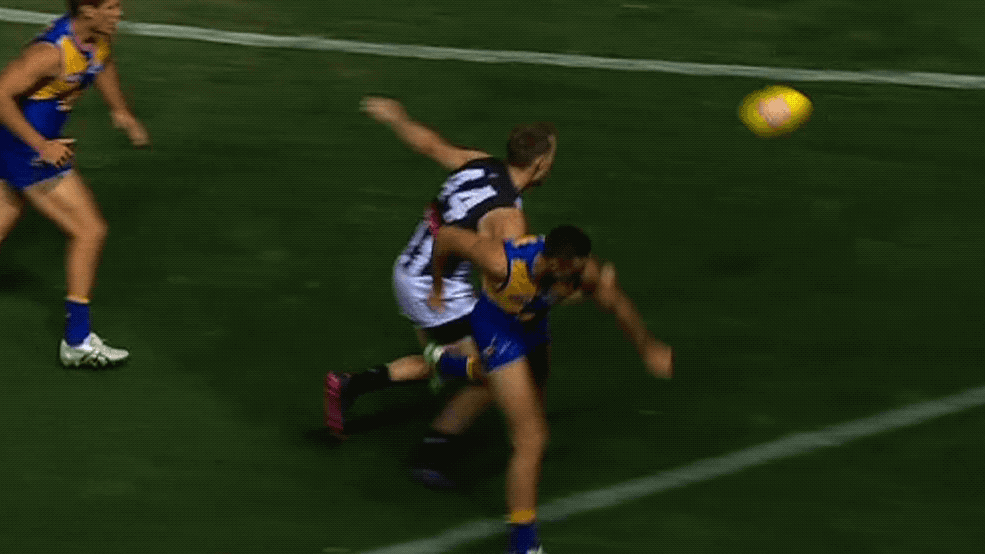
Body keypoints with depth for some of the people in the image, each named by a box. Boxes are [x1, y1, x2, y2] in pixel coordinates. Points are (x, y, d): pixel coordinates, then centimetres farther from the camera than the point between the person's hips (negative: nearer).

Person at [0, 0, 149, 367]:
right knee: (90, 231, -6)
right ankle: (77, 343, 1)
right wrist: (42, 145, -27)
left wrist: (120, 111, 25)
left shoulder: (99, 37, 0)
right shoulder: (52, 51, -28)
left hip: (30, 146, 9)